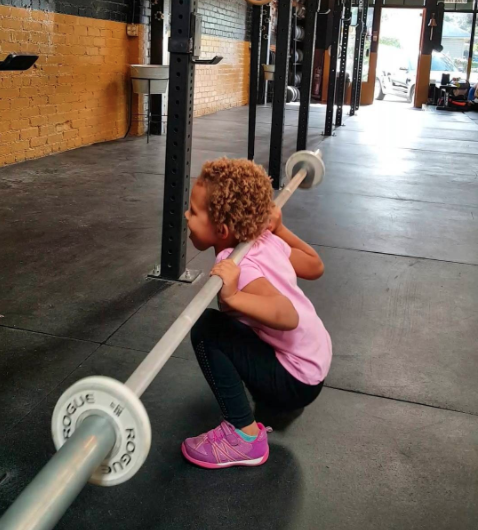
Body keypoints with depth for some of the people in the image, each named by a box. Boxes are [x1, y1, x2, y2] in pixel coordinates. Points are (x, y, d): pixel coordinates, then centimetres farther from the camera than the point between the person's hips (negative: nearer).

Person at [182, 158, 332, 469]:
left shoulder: (237, 265, -26)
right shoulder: (267, 241, -3)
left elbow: (289, 316, -39)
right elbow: (316, 267, 11)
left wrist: (234, 297, -51)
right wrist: (279, 228, 13)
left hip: (297, 381, -9)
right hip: (315, 361, 9)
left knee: (207, 330, -21)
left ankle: (244, 436, -11)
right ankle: (274, 401, 27)